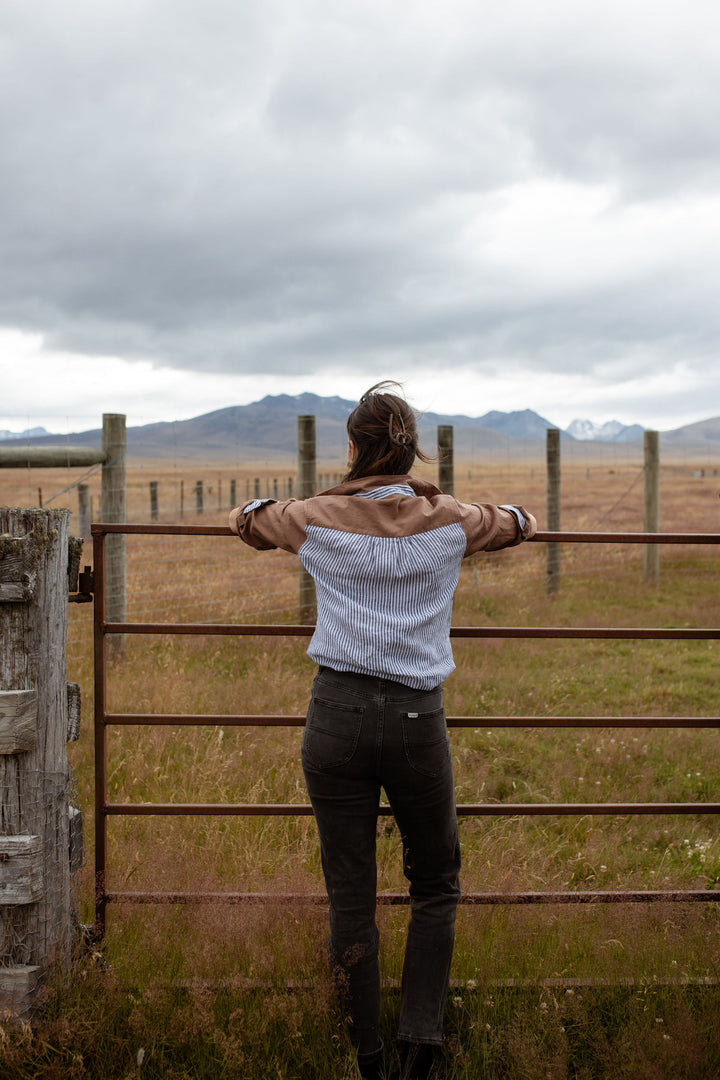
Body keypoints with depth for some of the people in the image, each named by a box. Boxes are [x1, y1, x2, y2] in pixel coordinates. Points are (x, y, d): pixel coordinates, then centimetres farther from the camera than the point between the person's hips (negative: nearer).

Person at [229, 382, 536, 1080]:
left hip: (337, 716, 0)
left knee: (350, 898, 10)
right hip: (417, 721, 0)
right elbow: (519, 523, 22)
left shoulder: (318, 519, 0)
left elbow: (243, 520, 20)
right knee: (435, 886, 19)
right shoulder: (449, 522, 1)